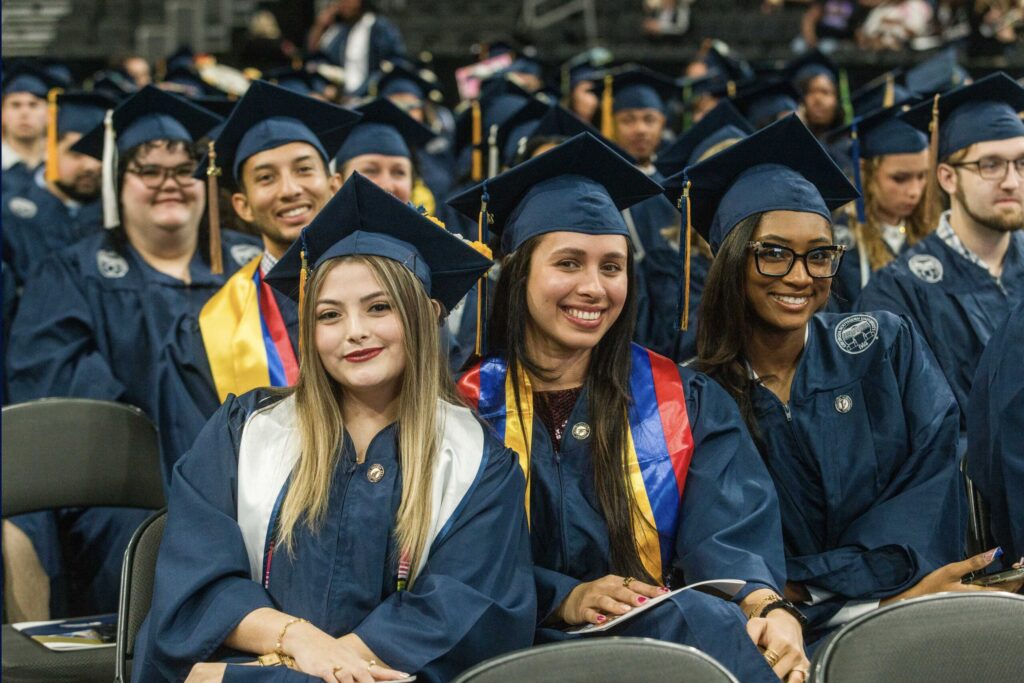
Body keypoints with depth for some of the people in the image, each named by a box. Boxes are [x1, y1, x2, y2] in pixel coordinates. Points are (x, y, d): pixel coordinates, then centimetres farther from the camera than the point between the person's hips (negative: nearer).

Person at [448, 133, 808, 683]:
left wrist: (767, 606, -23)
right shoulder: (471, 405, 7)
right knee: (706, 623, -33)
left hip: (673, 626, 3)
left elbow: (729, 536, -2)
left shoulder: (681, 400, 13)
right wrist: (565, 599, -19)